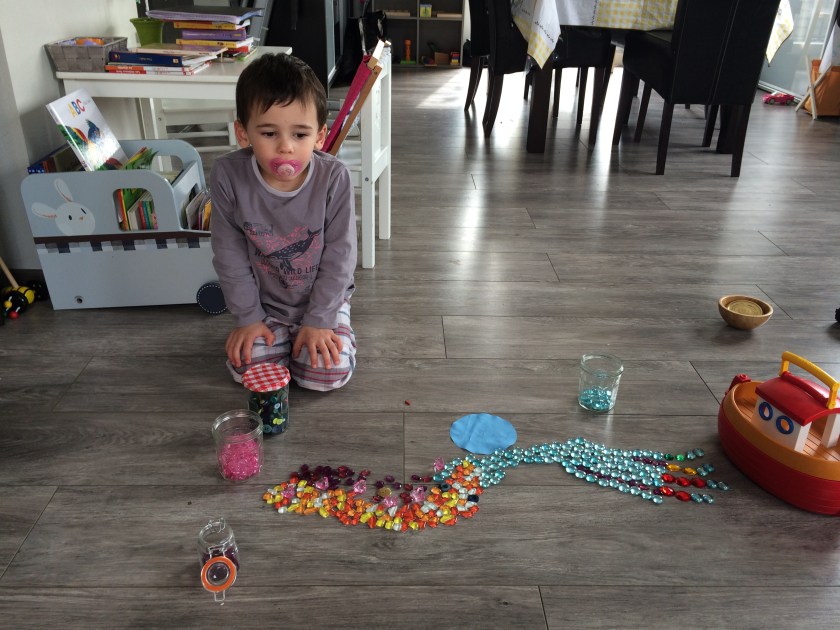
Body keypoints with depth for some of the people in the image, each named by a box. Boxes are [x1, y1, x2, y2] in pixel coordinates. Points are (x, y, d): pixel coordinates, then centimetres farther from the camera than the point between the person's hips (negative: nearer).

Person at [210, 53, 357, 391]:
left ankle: (310, 332, 17)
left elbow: (339, 257, -15)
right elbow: (230, 253, -9)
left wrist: (317, 321, -14)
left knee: (328, 373, -16)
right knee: (246, 367, -13)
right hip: (263, 301, 2)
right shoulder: (228, 175, -20)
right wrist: (248, 317, -6)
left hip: (322, 297, -1)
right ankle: (278, 334, 19)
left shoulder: (334, 178, -23)